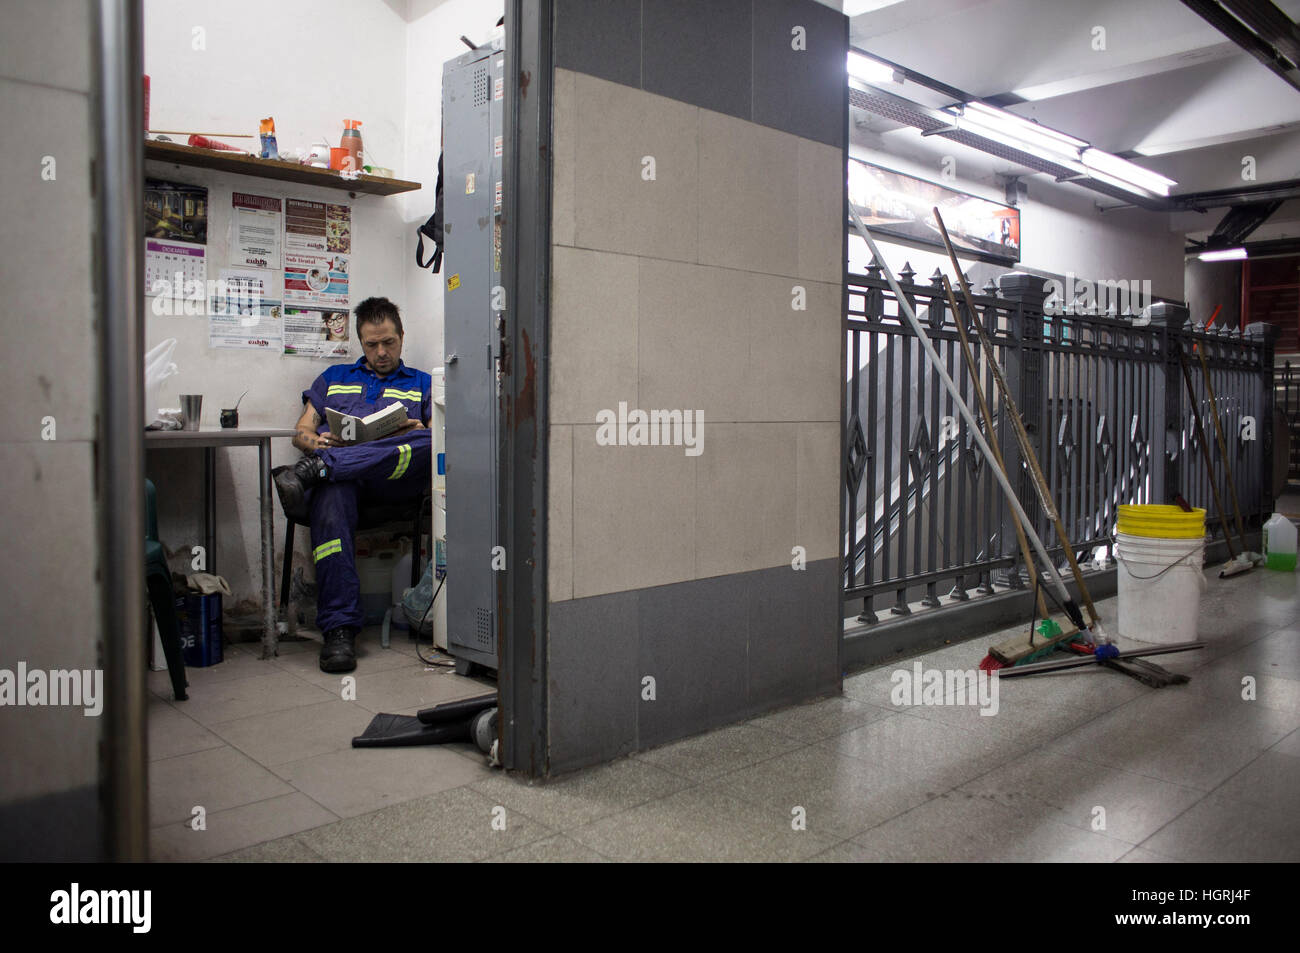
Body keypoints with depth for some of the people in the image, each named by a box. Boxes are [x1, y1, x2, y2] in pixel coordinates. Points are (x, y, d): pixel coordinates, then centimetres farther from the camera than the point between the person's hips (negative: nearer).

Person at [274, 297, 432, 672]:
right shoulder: (334, 378, 34)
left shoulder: (422, 383, 28)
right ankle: (339, 628, -43)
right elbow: (302, 433, 25)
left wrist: (416, 433, -11)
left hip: (395, 478, -1)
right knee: (331, 499, -38)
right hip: (342, 476, 1)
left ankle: (316, 468, -43)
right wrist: (318, 441, -1)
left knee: (428, 443, -36)